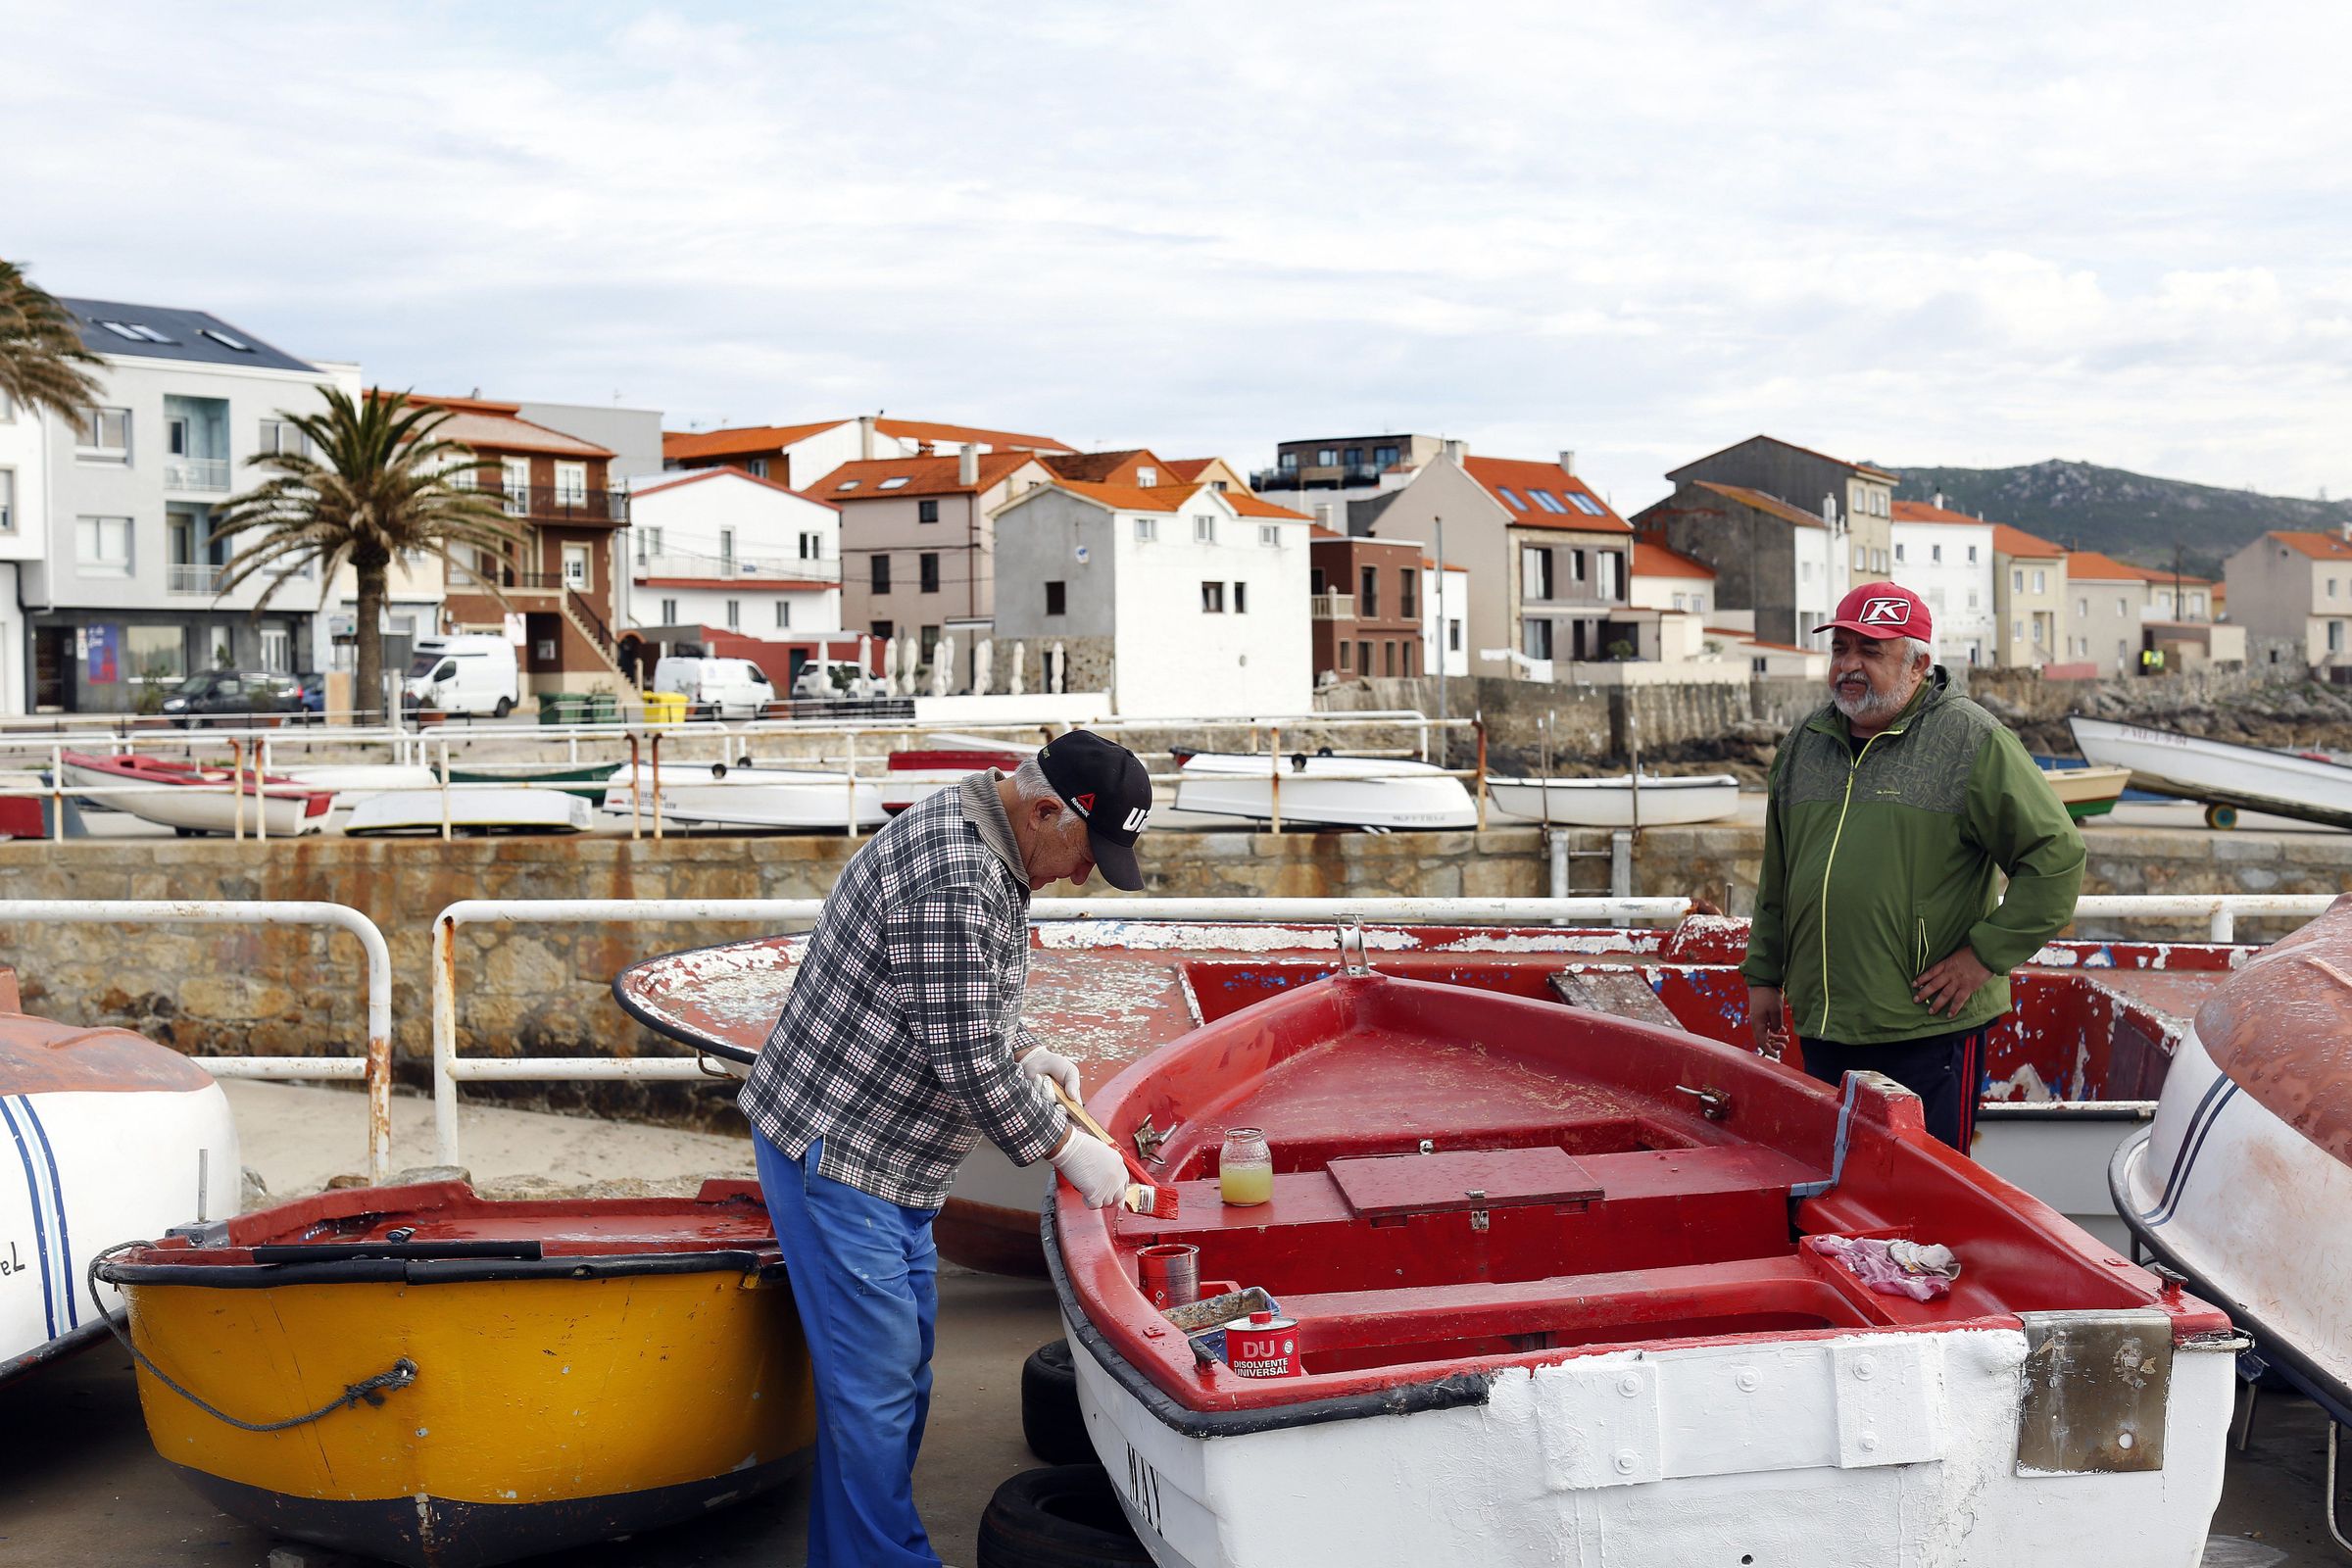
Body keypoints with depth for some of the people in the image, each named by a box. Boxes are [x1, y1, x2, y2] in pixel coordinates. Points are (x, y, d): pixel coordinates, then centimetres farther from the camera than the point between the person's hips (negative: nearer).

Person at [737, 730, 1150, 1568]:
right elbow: (967, 1063, -25)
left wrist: (1023, 1052, 8)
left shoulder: (987, 848, 7)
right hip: (834, 1155, -11)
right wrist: (1067, 1149, -14)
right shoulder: (951, 880, -27)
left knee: (902, 1368, 16)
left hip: (891, 1161, 11)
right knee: (876, 1381, -4)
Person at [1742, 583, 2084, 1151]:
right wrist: (1763, 975, 20)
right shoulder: (1803, 746, 13)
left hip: (1927, 1030, -6)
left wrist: (1986, 954, -10)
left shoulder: (1971, 740, -6)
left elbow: (2056, 856, -7)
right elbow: (1778, 879, 23)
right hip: (1820, 1026, 6)